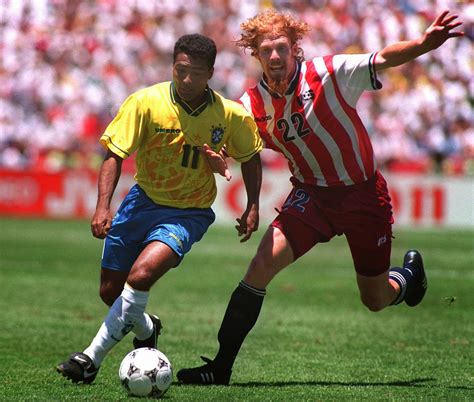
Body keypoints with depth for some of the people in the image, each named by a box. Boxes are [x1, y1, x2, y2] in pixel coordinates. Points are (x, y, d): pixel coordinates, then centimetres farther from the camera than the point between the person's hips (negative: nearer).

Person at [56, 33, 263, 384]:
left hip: (189, 213, -2)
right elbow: (115, 155, -12)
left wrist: (253, 207, 2)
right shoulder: (146, 102, -15)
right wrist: (103, 207, -23)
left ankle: (92, 358, -19)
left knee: (141, 274, -27)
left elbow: (250, 157, 10)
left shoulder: (231, 115, -10)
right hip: (144, 201, 2)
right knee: (110, 290, 6)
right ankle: (145, 330, 41)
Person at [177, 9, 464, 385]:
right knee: (261, 266, -19)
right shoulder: (252, 104, -8)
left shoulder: (329, 74, -19)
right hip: (311, 194, 2)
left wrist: (426, 42, -45)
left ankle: (410, 272, 48)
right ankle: (221, 367, -12)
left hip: (363, 192, -2)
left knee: (375, 300, 9)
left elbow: (383, 58, -27)